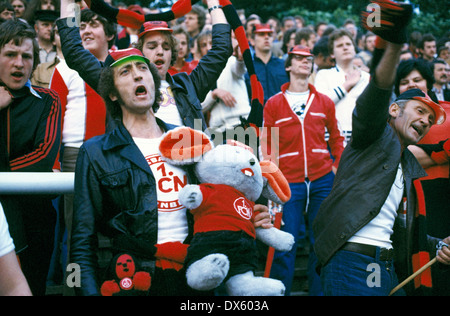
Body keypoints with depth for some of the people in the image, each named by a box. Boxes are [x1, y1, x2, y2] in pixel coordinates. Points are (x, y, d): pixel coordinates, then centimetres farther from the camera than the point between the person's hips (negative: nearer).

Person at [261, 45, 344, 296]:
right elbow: (267, 144, 6)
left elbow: (337, 138, 19)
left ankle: (319, 292, 17)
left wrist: (337, 167, 9)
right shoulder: (273, 104, 7)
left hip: (323, 181, 2)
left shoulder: (325, 102, 12)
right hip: (288, 181, -2)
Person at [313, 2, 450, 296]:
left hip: (389, 269, 8)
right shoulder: (377, 136, 6)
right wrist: (395, 45, -33)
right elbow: (376, 97, -16)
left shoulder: (412, 169, 25)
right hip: (351, 260, -8)